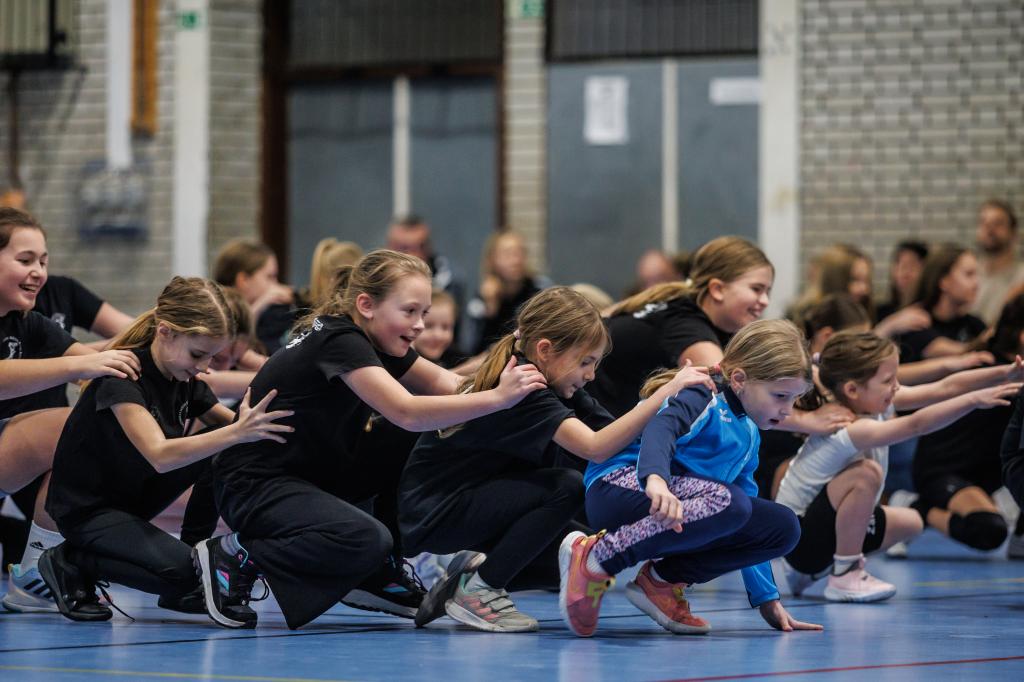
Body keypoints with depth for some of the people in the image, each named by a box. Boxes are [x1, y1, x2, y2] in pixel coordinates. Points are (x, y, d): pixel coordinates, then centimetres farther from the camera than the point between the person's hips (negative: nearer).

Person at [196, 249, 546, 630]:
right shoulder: (339, 342, -24)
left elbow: (448, 384, 0)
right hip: (252, 484, -10)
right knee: (366, 540, -32)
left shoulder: (376, 342, 3)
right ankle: (236, 557, -11)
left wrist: (503, 375, -19)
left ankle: (379, 576, 9)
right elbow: (406, 413, -36)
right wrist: (497, 398, -40)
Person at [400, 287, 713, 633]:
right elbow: (595, 448, -37)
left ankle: (465, 571, 11)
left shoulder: (558, 389, 3)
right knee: (567, 486, -24)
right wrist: (667, 393, -40)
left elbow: (620, 437, -1)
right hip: (434, 514, -9)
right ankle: (477, 588, -13)